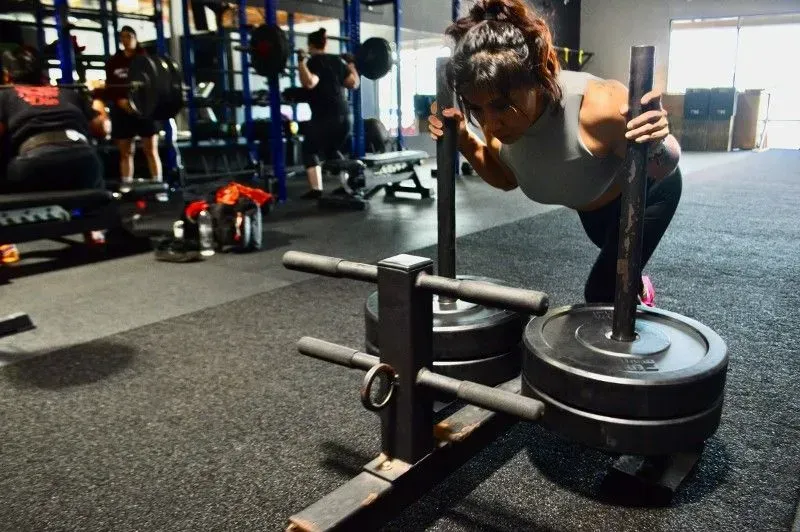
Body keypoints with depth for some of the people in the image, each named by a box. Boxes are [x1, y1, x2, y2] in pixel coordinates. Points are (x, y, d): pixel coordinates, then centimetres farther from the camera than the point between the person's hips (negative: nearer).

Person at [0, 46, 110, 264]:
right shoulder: (69, 93, 30)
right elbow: (102, 128, 33)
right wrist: (97, 96, 49)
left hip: (38, 158, -3)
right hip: (84, 158, 4)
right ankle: (95, 231, 30)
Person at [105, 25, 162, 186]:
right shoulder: (113, 62, 12)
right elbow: (109, 87, 8)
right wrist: (120, 101, -13)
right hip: (122, 110, 3)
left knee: (151, 150, -5)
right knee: (125, 152, 5)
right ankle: (126, 186, 9)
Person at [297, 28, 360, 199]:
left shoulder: (314, 62, -5)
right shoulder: (338, 61, 15)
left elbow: (310, 82, -25)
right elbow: (354, 83, 17)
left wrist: (302, 61, -20)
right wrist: (351, 63, 28)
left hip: (325, 116, -7)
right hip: (344, 115, 7)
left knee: (309, 151, 9)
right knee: (332, 151, 25)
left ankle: (316, 190, -1)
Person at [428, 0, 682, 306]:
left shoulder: (599, 108, -46)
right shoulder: (497, 123, -30)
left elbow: (662, 171, -27)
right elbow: (507, 179, -6)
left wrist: (655, 146, -50)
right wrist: (464, 142, -23)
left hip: (643, 191, -5)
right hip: (592, 204, 5)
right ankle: (639, 289, 65)